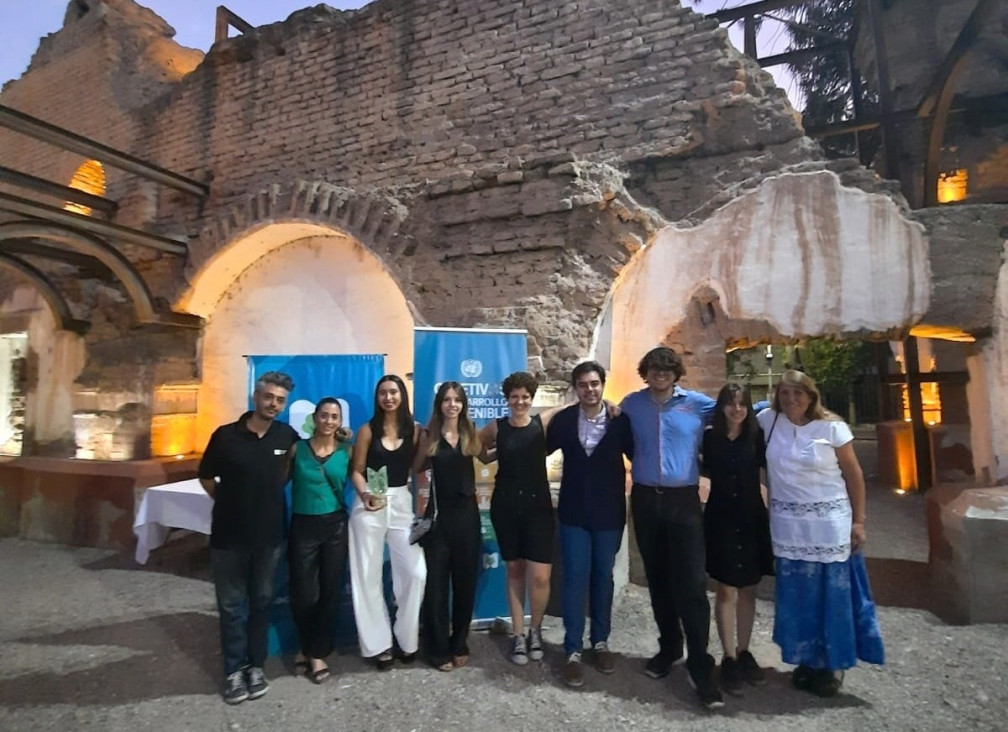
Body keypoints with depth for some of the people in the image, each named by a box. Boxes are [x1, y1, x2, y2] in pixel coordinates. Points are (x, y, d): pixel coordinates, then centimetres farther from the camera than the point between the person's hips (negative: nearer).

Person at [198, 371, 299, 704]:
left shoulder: (288, 437, -6)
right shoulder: (225, 435, -10)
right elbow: (206, 477, 5)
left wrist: (270, 497, 3)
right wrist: (228, 502, 3)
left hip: (269, 533, 1)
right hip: (228, 534, -1)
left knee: (261, 601, 14)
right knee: (231, 604, 9)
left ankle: (255, 665, 28)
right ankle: (234, 670, 24)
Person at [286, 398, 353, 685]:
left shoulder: (347, 451, 0)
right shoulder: (298, 448, -2)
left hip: (335, 526, 1)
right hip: (303, 526, -1)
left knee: (329, 591, 9)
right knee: (304, 593, 4)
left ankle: (317, 652, 29)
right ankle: (307, 646, 33)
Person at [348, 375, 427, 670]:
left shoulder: (415, 430, 1)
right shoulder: (368, 430, 0)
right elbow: (356, 470, 0)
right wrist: (364, 494, -17)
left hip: (403, 503, 1)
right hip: (370, 506, -1)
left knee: (416, 573, -3)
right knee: (368, 576, 5)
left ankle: (406, 638, 19)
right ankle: (378, 643, 21)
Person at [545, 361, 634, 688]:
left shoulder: (620, 420, -8)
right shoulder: (563, 419, -6)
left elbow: (637, 455, 0)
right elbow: (543, 450, 4)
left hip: (609, 512, 1)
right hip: (574, 512, 0)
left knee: (603, 578, 15)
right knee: (575, 580, 3)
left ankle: (600, 642, 33)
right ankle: (573, 651, 16)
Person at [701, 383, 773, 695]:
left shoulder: (757, 437, -3)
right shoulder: (710, 437, -4)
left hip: (752, 520, 2)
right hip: (720, 520, -1)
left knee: (748, 590, 13)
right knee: (725, 590, 5)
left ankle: (744, 653, 28)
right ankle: (729, 657, 17)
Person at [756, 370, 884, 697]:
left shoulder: (831, 427, -6)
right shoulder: (768, 420, -1)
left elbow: (854, 474, -2)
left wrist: (858, 521, -4)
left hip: (829, 523, -2)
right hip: (788, 525, 2)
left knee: (832, 594, 7)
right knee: (797, 595, 12)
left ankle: (832, 664, 26)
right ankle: (806, 660, 30)